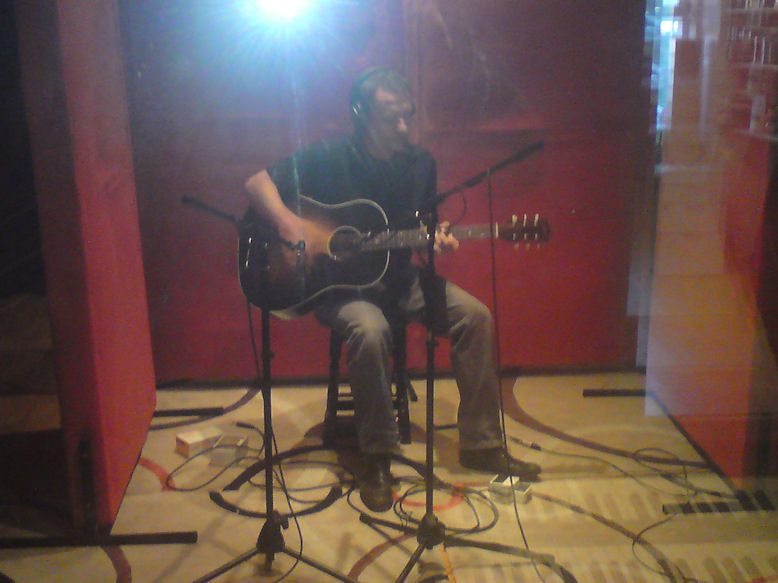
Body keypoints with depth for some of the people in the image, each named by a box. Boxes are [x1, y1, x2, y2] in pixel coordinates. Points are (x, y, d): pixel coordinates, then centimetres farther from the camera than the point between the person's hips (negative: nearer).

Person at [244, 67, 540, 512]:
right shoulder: (328, 158, -9)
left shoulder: (420, 163, 4)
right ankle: (377, 457, -17)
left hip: (399, 277, 5)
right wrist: (290, 223, -24)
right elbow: (257, 183, -8)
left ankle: (481, 445, -3)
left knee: (474, 315, -15)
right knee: (370, 330, -36)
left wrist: (438, 243, -12)